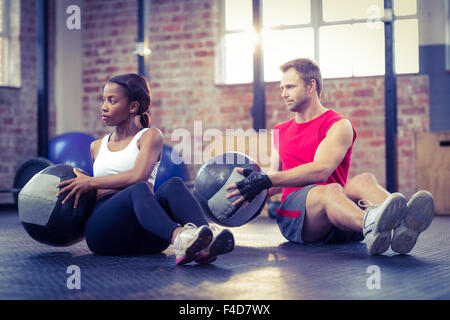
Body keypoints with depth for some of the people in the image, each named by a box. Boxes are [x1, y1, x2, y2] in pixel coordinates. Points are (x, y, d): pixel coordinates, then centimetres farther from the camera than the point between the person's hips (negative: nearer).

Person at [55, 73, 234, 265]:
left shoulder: (150, 136, 11)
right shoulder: (96, 147, 27)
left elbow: (139, 175, -7)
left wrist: (90, 182, -3)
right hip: (102, 232, 1)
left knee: (173, 185, -32)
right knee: (138, 190, -33)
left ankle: (204, 244, -60)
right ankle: (177, 237, -64)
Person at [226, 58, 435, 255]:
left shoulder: (339, 126, 5)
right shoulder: (280, 132, 25)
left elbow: (321, 170, -13)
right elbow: (275, 183, 19)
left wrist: (266, 180, -19)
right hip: (294, 216, 1)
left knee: (363, 180, -33)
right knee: (330, 190, -34)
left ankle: (401, 225, -66)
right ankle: (371, 226, -70)